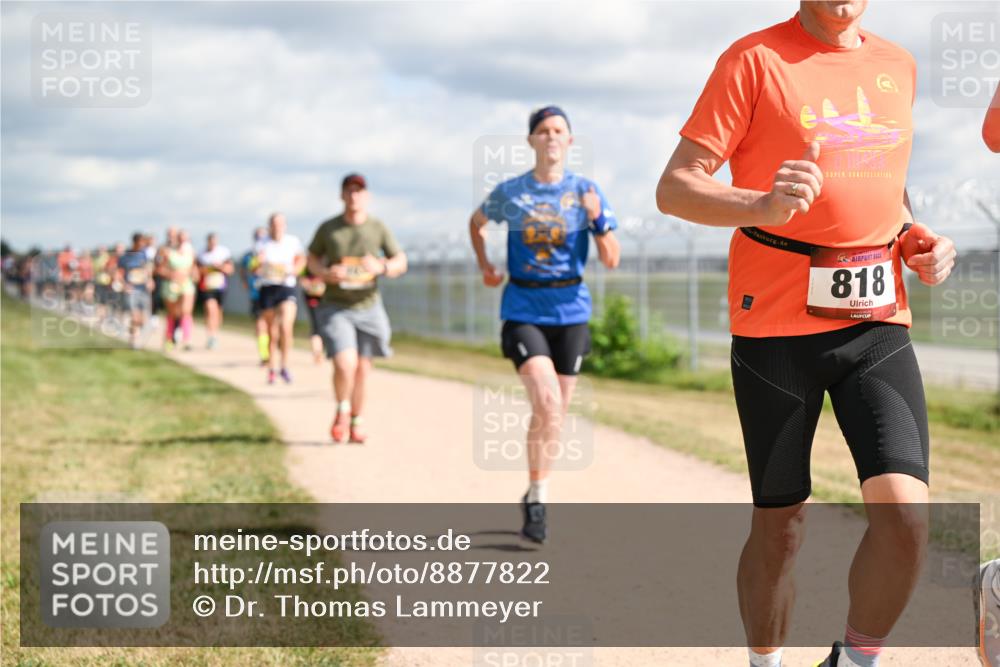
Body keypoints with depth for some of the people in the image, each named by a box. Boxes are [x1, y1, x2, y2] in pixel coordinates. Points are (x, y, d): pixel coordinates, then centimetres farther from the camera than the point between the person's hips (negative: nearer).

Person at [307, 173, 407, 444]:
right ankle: (342, 411, 9)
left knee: (362, 368, 6)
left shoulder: (378, 228, -2)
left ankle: (356, 422, 25)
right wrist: (325, 273, -11)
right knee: (345, 363, -18)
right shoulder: (328, 228, -3)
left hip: (367, 306, 2)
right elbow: (312, 258, 11)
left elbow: (401, 262, 4)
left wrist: (382, 267, -18)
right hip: (335, 307, -2)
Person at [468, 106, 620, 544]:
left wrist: (597, 219, -20)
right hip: (523, 310, -2)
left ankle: (535, 496, 29)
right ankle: (538, 495, -7)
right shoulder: (510, 193, 0)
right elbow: (477, 222, 22)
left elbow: (611, 260, -3)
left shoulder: (586, 192, 0)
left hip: (570, 312, 2)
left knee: (554, 413, 9)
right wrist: (485, 267, 10)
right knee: (546, 402, -20)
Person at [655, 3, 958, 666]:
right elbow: (674, 188, -9)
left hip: (878, 322, 4)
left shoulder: (899, 65, 13)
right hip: (777, 326, -3)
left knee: (905, 513, -13)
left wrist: (917, 236, 8)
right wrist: (764, 205, -28)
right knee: (780, 526, 5)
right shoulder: (756, 59, -4)